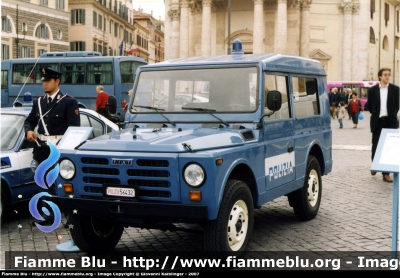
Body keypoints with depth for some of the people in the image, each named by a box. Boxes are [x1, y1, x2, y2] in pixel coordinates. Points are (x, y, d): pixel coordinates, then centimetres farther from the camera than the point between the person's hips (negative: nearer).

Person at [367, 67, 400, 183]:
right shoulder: (372, 90, 2)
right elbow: (369, 105, 10)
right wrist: (375, 114, 8)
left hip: (390, 122, 0)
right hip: (377, 122, 0)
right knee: (375, 146, 9)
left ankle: (386, 173, 1)